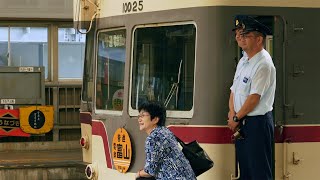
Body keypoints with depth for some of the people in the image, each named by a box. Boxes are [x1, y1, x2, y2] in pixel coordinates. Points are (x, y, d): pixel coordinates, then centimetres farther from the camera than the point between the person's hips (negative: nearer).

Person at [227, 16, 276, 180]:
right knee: (244, 167, 17)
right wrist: (232, 113, -3)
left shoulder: (263, 64, -17)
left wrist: (236, 118, -12)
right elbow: (234, 89, 13)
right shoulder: (243, 61, 13)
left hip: (257, 123, -9)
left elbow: (254, 97, -20)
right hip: (240, 122, 9)